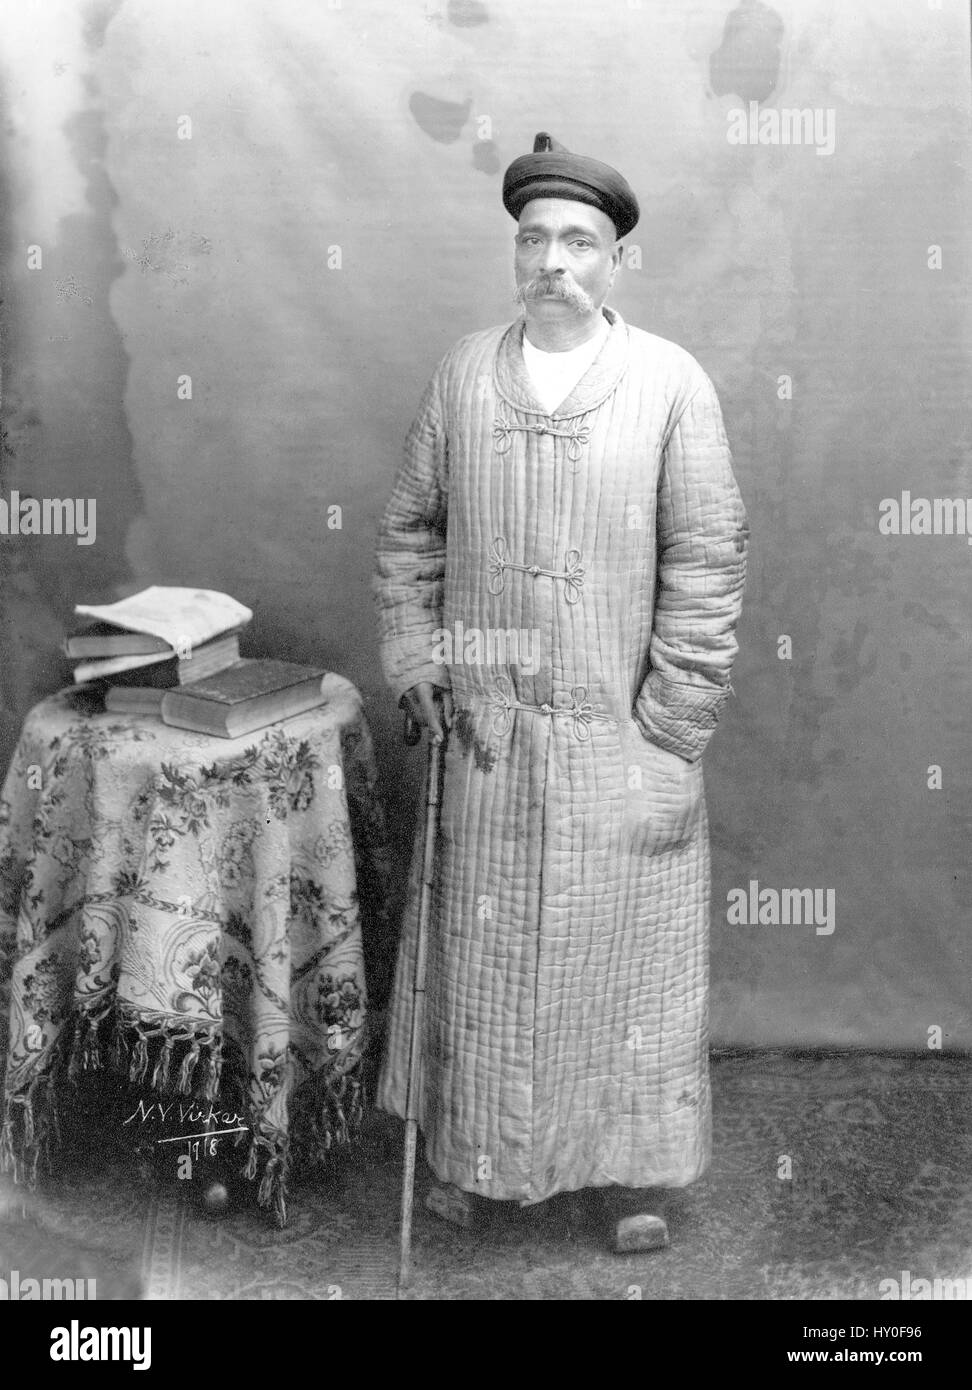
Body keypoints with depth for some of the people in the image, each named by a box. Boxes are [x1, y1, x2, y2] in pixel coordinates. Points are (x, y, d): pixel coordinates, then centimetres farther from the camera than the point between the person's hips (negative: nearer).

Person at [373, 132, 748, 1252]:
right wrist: (416, 660, 0)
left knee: (625, 951, 10)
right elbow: (410, 528, 10)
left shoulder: (671, 383, -5)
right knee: (483, 948, 13)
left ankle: (635, 1165, 30)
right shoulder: (463, 372, 3)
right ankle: (474, 1151, 34)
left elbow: (706, 561, -7)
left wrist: (670, 729, -10)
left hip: (621, 733, -2)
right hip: (487, 731, 3)